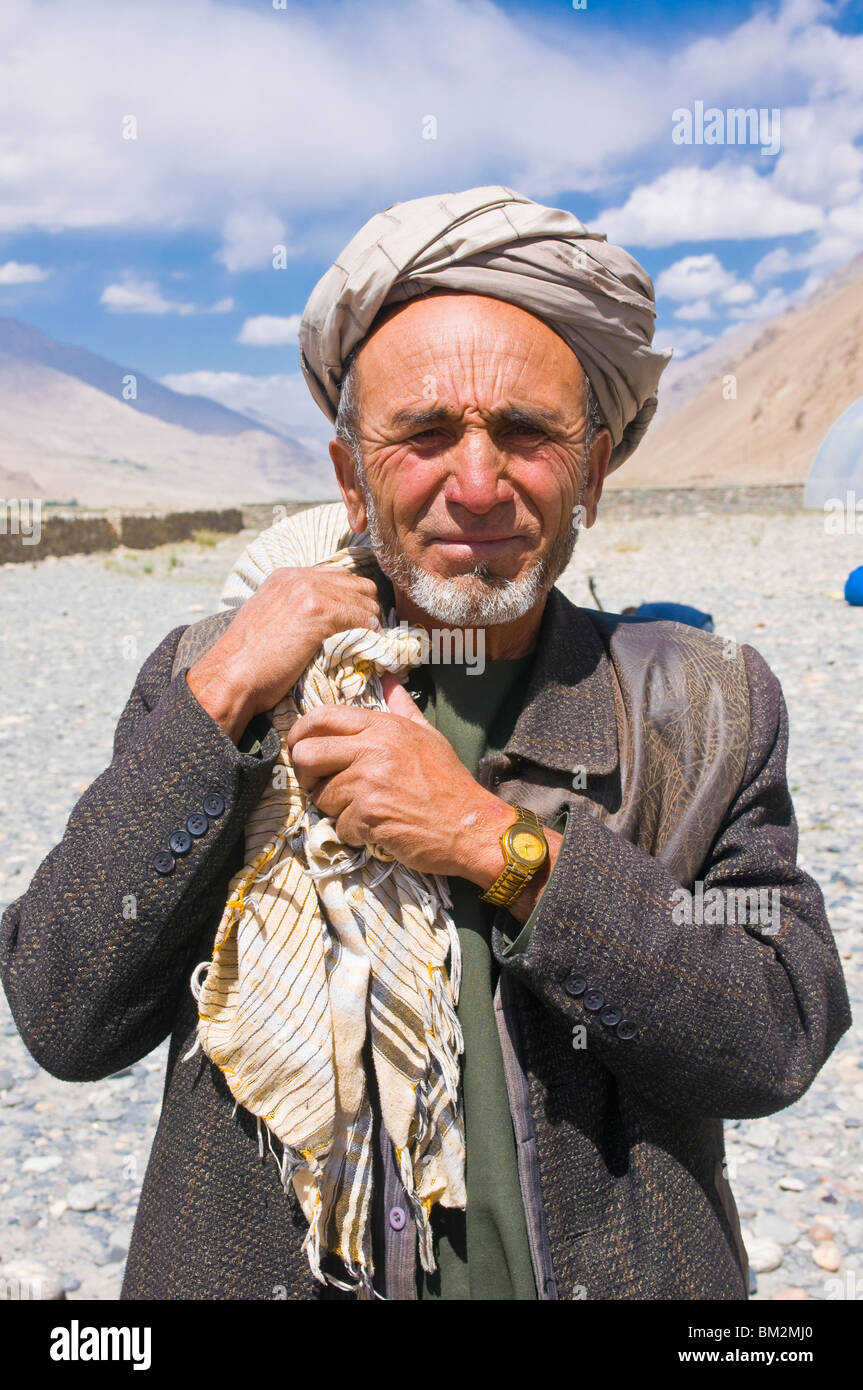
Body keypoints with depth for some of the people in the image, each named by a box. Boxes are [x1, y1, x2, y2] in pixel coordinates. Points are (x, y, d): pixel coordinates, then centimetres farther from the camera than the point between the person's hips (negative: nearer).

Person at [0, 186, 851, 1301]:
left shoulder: (708, 707, -8)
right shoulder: (211, 683, -8)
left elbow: (784, 1042, -15)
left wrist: (497, 838, -24)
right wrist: (217, 702, -21)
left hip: (611, 1272, 1)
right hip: (264, 1271, 0)